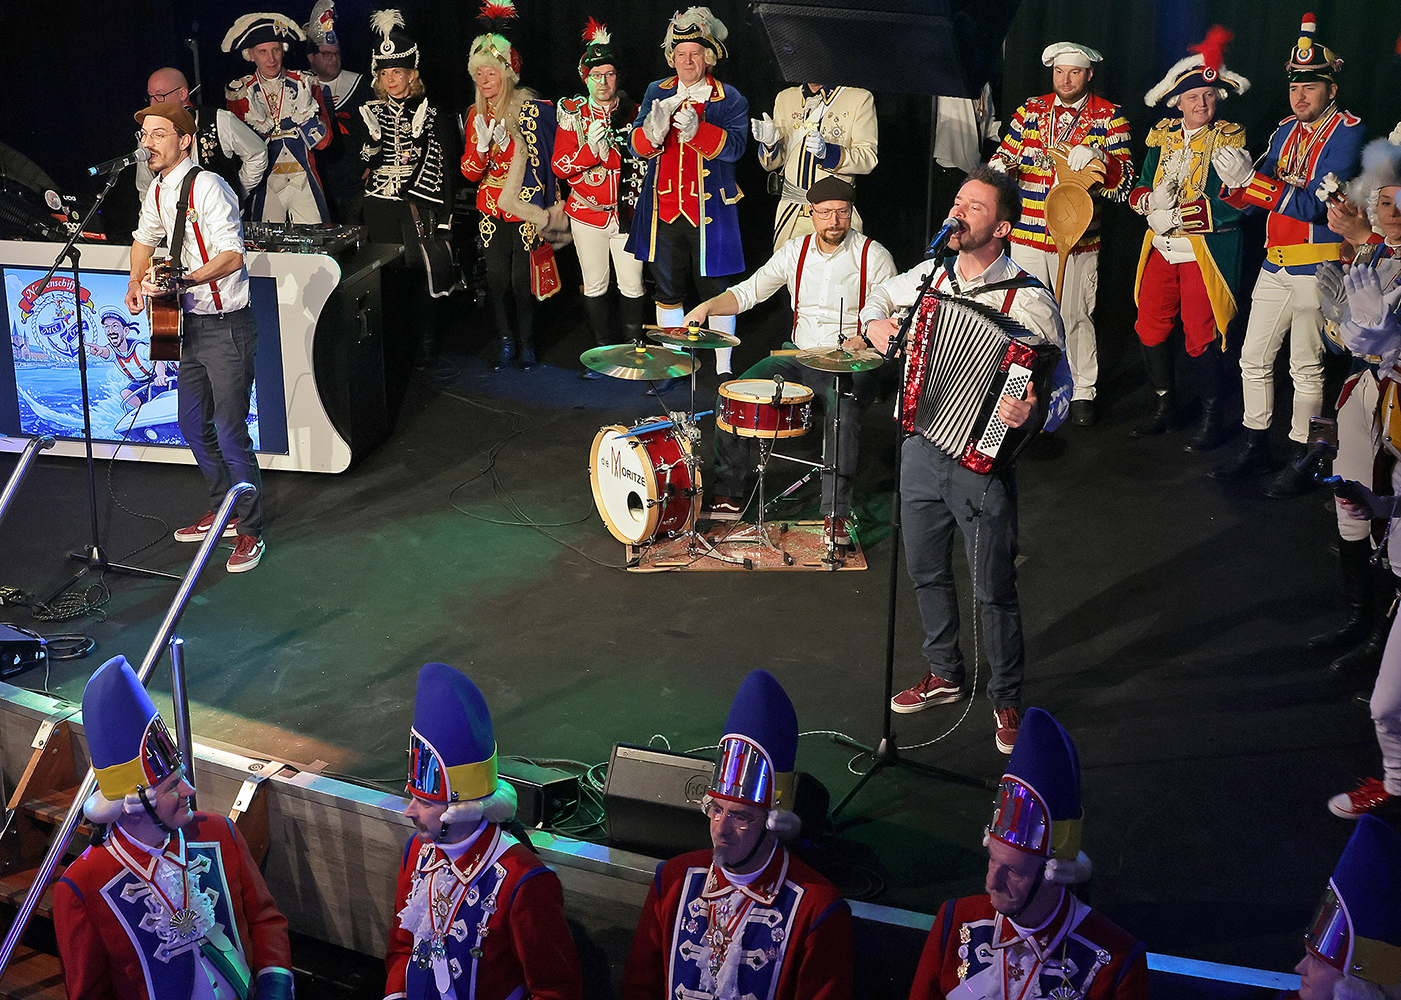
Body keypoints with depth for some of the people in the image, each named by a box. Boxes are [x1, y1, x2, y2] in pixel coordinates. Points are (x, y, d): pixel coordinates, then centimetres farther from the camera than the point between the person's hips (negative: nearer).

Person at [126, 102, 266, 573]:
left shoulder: (207, 186, -17)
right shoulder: (158, 191, 10)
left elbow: (232, 255, -25)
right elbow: (145, 238, 30)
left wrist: (180, 282, -33)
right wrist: (135, 286, 17)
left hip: (227, 327, -9)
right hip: (191, 325, 9)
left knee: (230, 434, -7)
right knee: (194, 426, 17)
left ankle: (250, 531, 6)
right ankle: (222, 512, 33)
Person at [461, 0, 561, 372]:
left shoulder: (530, 109, -9)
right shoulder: (476, 114, 7)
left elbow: (535, 163, -5)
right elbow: (470, 172, 4)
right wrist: (481, 147, -12)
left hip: (525, 209, -4)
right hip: (492, 210, 4)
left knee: (521, 279, -5)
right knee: (497, 278, 2)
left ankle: (526, 343, 14)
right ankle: (506, 340, 20)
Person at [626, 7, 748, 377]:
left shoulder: (730, 99, 0)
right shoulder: (657, 93, 9)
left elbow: (734, 146, -16)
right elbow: (638, 145, 0)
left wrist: (696, 129, -34)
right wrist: (652, 131, -24)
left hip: (709, 212, -3)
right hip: (664, 208, 3)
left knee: (716, 292, 2)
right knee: (668, 291, 10)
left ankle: (723, 370, 13)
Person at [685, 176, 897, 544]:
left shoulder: (873, 256, -7)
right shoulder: (795, 252, 6)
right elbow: (748, 291, 7)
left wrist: (865, 340, -28)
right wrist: (707, 306, -11)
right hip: (798, 357, 5)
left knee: (842, 411, -36)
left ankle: (836, 513, -29)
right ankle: (728, 496, -3)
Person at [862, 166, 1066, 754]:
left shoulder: (1028, 300, -14)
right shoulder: (928, 277, 3)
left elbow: (1059, 389, -13)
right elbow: (882, 294, 25)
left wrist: (1030, 412, -34)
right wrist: (876, 322, 3)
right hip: (921, 450, 6)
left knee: (993, 590, 2)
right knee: (926, 572, 19)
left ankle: (1007, 700, 21)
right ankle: (943, 675, 39)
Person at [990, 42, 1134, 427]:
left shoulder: (1109, 116, -1)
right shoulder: (1031, 109, 8)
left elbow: (1125, 179, -6)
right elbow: (1006, 153, 14)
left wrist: (1097, 160, -26)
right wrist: (999, 167, -10)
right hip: (1027, 233, 2)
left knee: (1076, 315, 5)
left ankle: (1082, 391, 20)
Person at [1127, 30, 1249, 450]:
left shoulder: (1229, 139, -5)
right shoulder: (1162, 136, 10)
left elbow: (1233, 204, -13)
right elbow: (1139, 189, 9)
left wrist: (1179, 215, -19)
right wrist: (1151, 200, -15)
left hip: (1206, 253, -5)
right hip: (1161, 248, 5)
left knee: (1202, 336, -5)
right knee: (1150, 327, 7)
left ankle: (1213, 419, 9)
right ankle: (1165, 406, 26)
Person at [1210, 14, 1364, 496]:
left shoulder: (1347, 131, -11)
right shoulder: (1286, 131, 11)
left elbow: (1315, 204, -21)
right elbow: (1252, 198, 10)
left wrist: (1250, 180, -26)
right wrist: (1236, 182, -14)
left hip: (1318, 266, -7)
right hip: (1275, 264, 7)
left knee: (1305, 367, -1)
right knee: (1254, 359, 11)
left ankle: (1301, 463, 9)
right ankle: (1256, 448, 24)